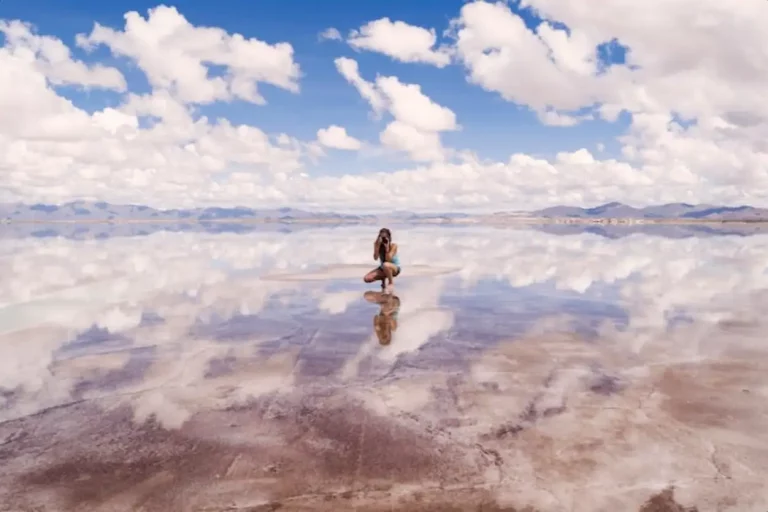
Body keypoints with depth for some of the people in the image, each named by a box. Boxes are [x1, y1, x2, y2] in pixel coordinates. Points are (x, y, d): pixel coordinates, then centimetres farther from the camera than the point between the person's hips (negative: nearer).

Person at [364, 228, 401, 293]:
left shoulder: (393, 245, -21)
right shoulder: (377, 244, -11)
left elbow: (388, 260, -31)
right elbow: (375, 258, -22)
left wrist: (387, 247, -32)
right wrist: (378, 245, -29)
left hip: (395, 268, -5)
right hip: (383, 268, 5)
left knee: (386, 265, -42)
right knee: (367, 279, -15)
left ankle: (391, 283, -16)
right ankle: (384, 279, 12)